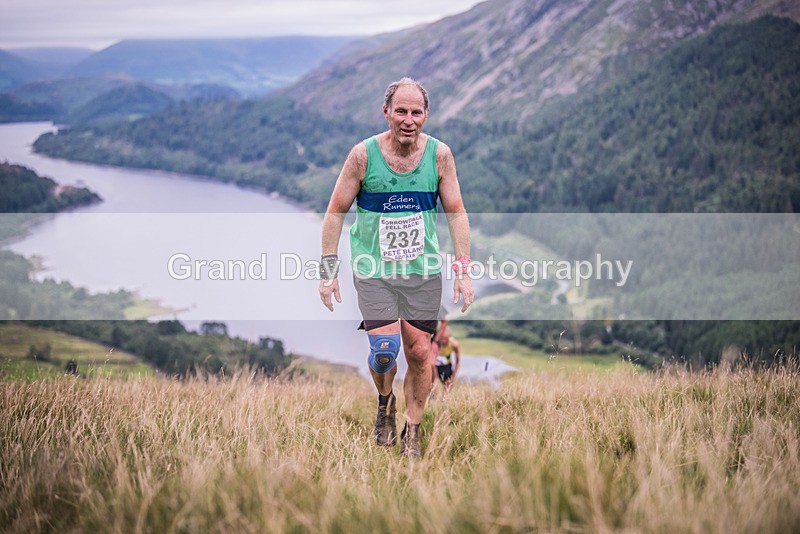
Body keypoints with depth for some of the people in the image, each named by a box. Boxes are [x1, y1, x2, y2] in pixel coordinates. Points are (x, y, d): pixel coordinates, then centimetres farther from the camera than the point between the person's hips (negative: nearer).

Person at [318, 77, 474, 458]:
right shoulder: (363, 155, -10)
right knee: (384, 348, -15)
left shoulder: (439, 155, -4)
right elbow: (336, 212, -1)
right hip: (373, 270, -2)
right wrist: (327, 270, -4)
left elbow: (456, 213, 5)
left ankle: (412, 433, 20)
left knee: (419, 352, 1)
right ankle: (385, 402, 19)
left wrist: (463, 270, -1)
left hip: (424, 270, 2)